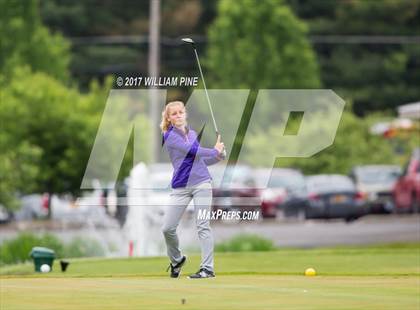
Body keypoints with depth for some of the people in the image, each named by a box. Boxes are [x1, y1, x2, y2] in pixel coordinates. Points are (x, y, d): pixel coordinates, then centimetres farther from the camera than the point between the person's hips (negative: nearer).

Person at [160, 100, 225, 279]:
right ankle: (176, 260, 24)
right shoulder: (170, 136, -2)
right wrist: (215, 151, 0)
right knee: (167, 228, -4)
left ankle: (208, 269, -9)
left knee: (202, 226, -7)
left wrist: (218, 156, 7)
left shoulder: (193, 134, 15)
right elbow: (192, 151, -11)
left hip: (201, 182, 2)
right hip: (181, 187, -2)